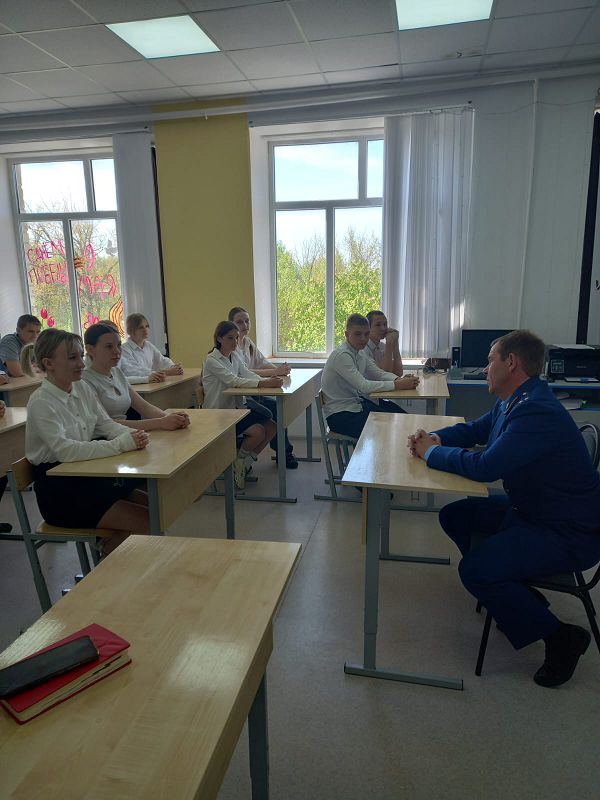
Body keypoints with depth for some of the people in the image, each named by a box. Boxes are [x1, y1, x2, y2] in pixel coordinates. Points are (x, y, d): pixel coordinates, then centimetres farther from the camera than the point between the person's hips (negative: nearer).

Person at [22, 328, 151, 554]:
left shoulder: (82, 388, 3)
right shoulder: (41, 403, -19)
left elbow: (105, 424, 5)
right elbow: (64, 450, -29)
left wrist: (132, 435, -17)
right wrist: (121, 444, -33)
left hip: (88, 478, 7)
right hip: (58, 492, -7)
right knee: (149, 521, -15)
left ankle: (109, 544, 13)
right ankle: (107, 550, 10)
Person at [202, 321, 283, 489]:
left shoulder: (234, 356, 10)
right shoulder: (212, 360, -14)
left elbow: (248, 374, -3)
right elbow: (233, 381, -26)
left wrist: (268, 379, -25)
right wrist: (263, 383, -37)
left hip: (235, 408, 8)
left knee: (271, 427, -6)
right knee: (258, 431, -24)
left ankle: (245, 462, 10)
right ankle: (238, 461, 3)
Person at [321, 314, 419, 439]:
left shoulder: (359, 352, 9)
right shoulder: (341, 355, -20)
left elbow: (378, 373, 5)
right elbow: (363, 386, -27)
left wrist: (400, 379, -15)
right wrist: (399, 385, -29)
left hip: (358, 402, 9)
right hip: (341, 414, -9)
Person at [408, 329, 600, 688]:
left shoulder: (538, 412, -28)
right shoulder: (513, 403, 5)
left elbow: (485, 467, -34)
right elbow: (472, 430, 19)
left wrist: (432, 452, -17)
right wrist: (435, 438, -2)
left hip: (567, 533, -10)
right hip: (530, 510, 10)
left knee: (474, 570, -22)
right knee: (454, 515, 13)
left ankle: (560, 637, 0)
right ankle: (515, 593, 22)